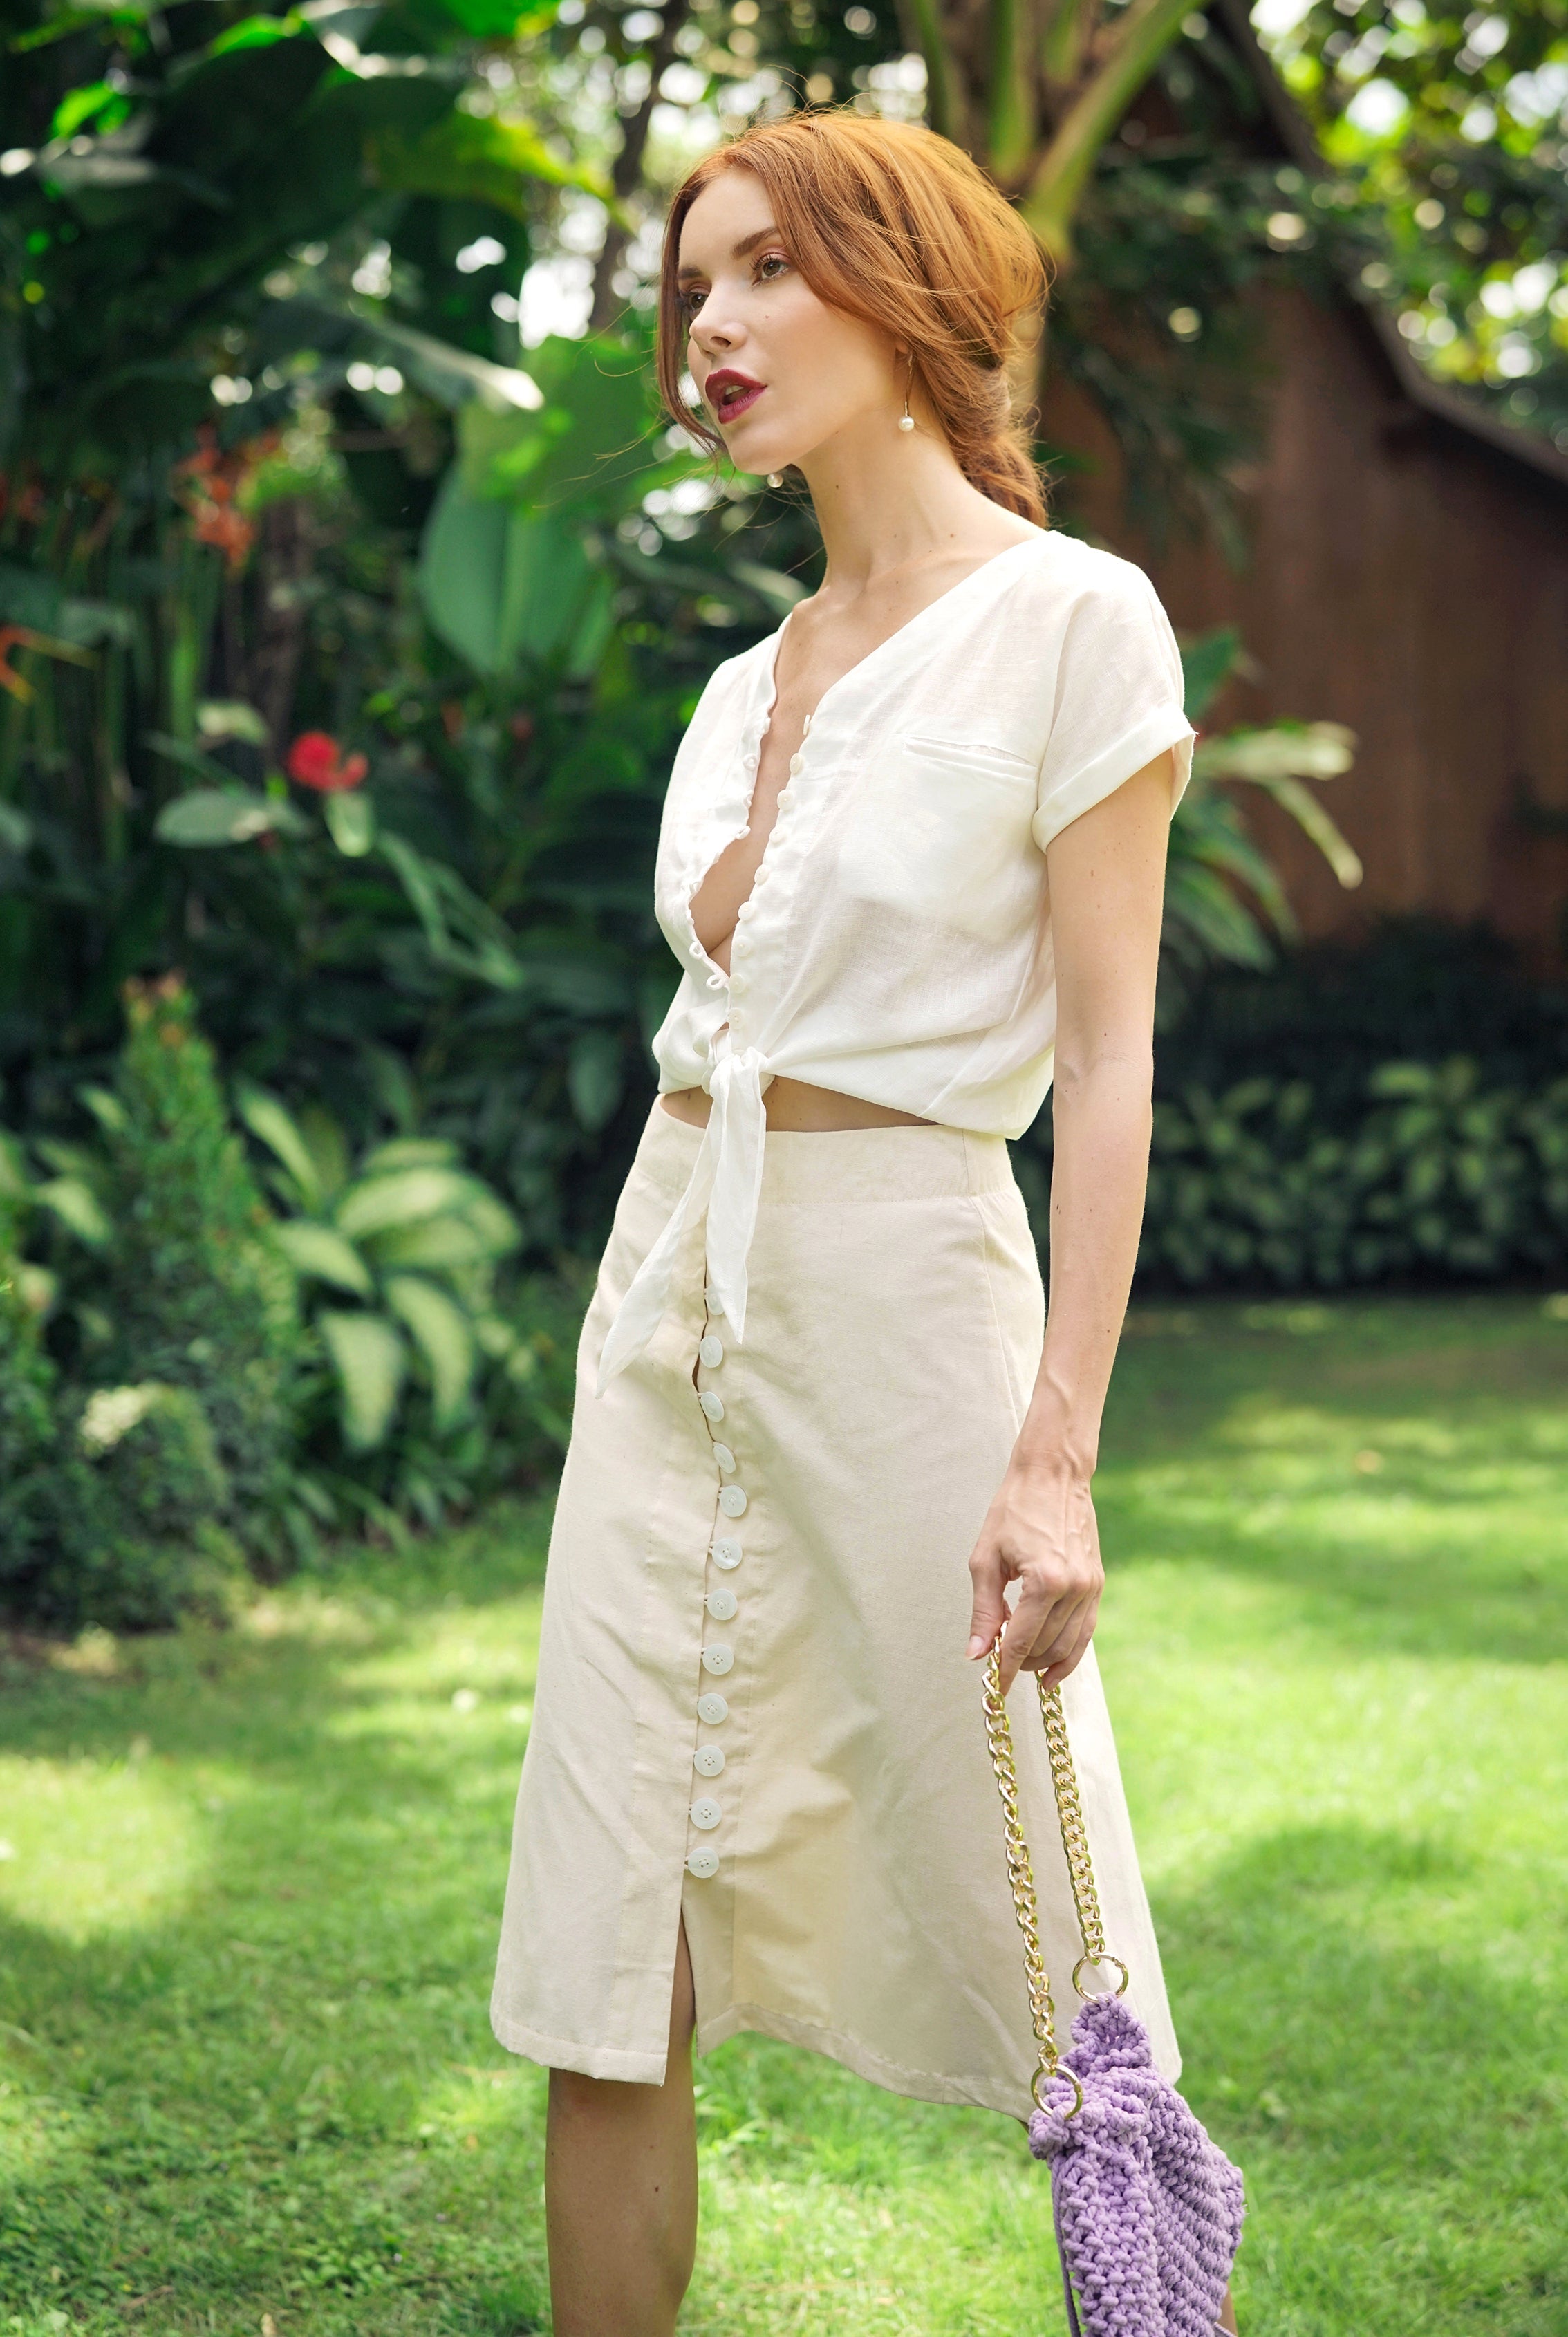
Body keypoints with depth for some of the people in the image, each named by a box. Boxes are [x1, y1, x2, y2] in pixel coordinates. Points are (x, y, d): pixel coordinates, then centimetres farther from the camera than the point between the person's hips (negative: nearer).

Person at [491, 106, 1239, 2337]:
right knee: (604, 1993, 6)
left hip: (904, 1290, -6)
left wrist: (1059, 1450, -17)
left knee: (1038, 1949, 3)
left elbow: (1107, 1058, -10)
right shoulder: (745, 687, 14)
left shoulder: (1072, 620, -6)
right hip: (670, 1304, 7)